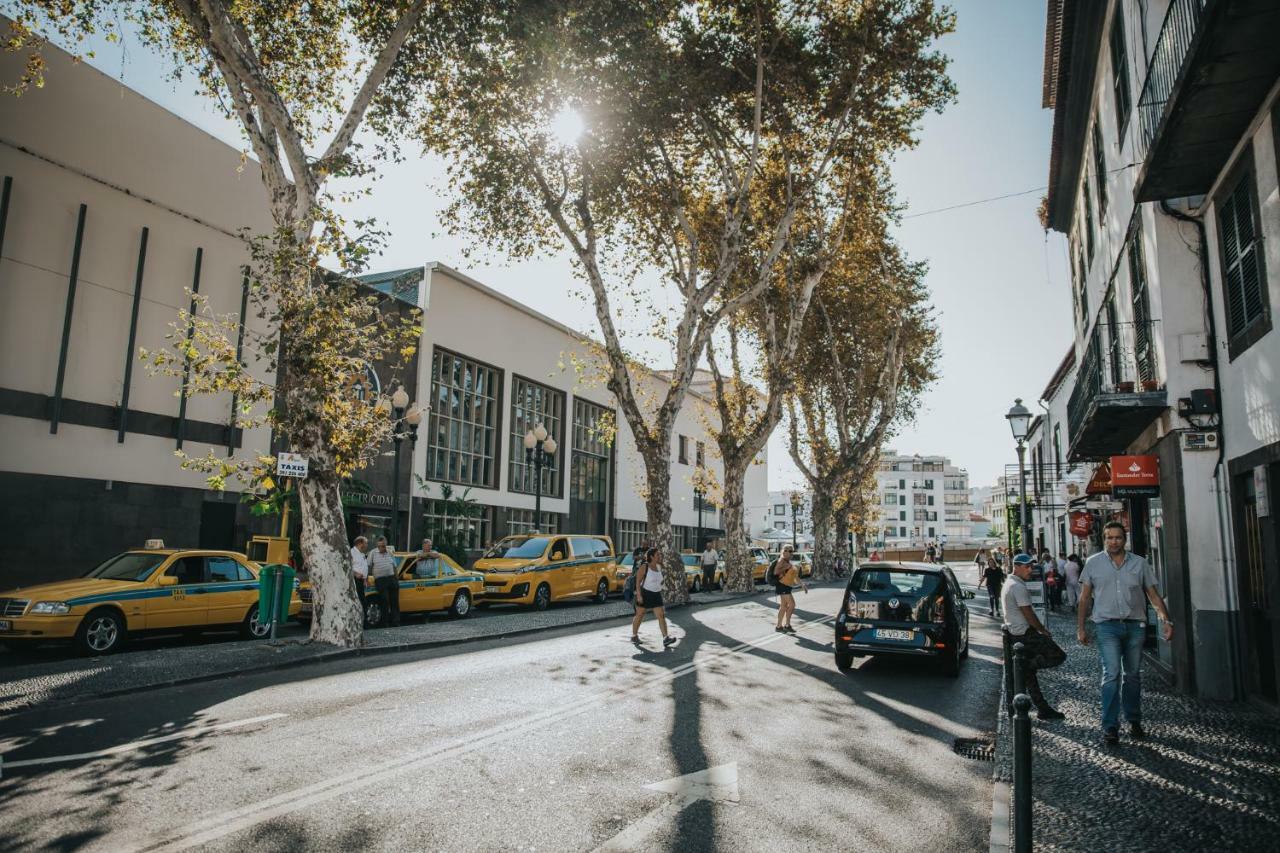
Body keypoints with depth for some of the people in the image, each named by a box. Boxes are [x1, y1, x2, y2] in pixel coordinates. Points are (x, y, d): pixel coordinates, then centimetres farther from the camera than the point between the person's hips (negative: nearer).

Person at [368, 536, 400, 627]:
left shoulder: (390, 554, 14)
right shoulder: (373, 553, 4)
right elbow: (369, 567, 3)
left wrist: (397, 579, 14)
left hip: (392, 579, 3)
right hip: (380, 581, -3)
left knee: (394, 602, 2)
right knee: (385, 602, -5)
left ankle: (396, 623, 6)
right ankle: (386, 622, 2)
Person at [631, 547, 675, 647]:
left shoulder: (659, 567, 7)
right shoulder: (644, 567, -12)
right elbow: (638, 581, -13)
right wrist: (638, 595, -19)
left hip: (656, 595, 5)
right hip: (644, 594, -5)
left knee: (661, 616, -7)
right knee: (639, 615, 8)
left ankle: (665, 639, -14)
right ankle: (634, 636, 24)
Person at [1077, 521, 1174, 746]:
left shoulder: (1140, 563, 7)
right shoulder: (1093, 563, 4)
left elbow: (1154, 595, 8)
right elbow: (1084, 598, 6)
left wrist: (1166, 620, -5)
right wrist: (1080, 627, 3)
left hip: (1135, 625, 2)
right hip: (1107, 625, -2)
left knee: (1133, 675, 11)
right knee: (1112, 674, -10)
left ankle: (1134, 721, 26)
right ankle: (1110, 727, -7)